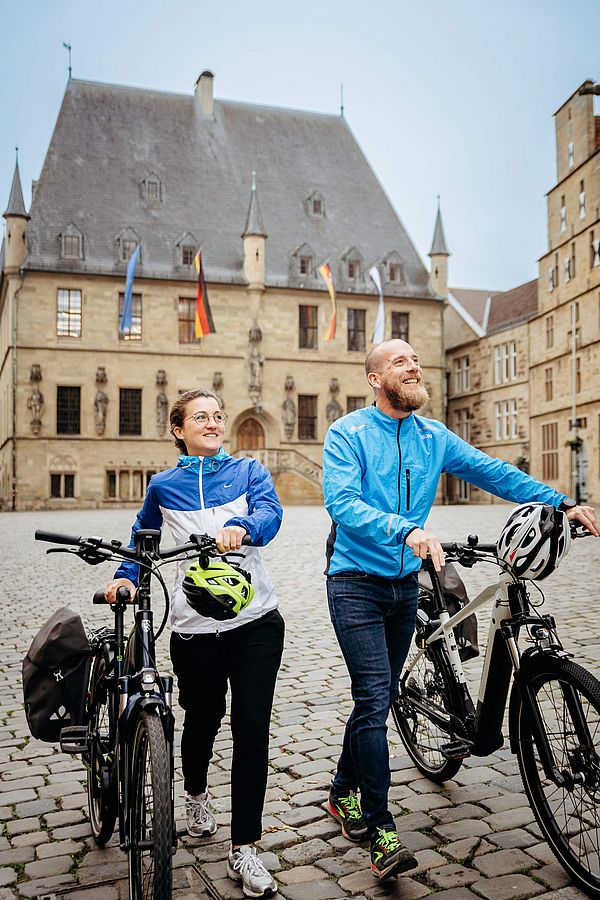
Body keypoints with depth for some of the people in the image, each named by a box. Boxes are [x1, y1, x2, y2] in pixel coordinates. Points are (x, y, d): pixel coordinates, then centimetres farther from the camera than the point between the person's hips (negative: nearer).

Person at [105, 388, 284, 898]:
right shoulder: (164, 486, 7)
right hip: (195, 628, 1)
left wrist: (240, 526, -36)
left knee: (252, 729, -3)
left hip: (255, 622, -1)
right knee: (203, 720, 17)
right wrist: (126, 576, 9)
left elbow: (270, 512, -15)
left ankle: (244, 850, 9)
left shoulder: (248, 471, 4)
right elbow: (142, 537, 24)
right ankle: (196, 794, 49)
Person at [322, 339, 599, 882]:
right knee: (375, 699, -11)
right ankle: (381, 830, 1)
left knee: (379, 698, 14)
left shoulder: (434, 438, 6)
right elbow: (341, 502, -24)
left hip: (405, 585, 6)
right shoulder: (348, 433, -11)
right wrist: (406, 529, -39)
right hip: (357, 584, -5)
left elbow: (494, 472, 5)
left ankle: (344, 792, 35)